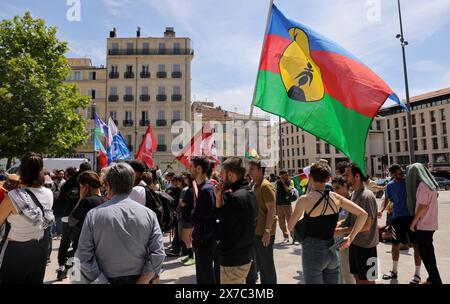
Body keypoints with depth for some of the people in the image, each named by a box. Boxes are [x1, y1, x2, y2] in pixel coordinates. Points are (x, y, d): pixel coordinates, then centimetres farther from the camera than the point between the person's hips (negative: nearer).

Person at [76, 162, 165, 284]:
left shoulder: (93, 215, -10)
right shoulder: (149, 214, -9)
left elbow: (84, 256, -12)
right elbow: (158, 254, -13)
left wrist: (101, 281, -10)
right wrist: (141, 281, -10)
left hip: (106, 279, -1)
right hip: (138, 279, 1)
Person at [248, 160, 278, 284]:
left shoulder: (266, 186, -16)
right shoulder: (255, 186, 12)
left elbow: (271, 209, -20)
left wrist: (267, 231, -23)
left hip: (264, 233, -9)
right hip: (256, 231, 9)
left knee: (267, 264, 4)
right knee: (257, 263, 19)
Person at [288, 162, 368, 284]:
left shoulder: (304, 200, -14)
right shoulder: (336, 197, -1)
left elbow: (291, 227, -4)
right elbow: (363, 214, 2)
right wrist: (350, 237, 4)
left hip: (313, 252, -5)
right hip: (332, 251, 5)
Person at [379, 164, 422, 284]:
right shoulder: (390, 185, 2)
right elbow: (386, 200, 12)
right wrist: (381, 210, -3)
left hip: (412, 216, -3)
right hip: (397, 218, 3)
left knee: (416, 245, 2)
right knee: (395, 245, 11)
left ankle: (417, 274, 18)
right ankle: (394, 271, 29)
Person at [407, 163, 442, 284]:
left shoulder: (422, 185, -20)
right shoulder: (430, 184, 9)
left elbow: (422, 206, -21)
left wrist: (413, 223, -13)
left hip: (424, 224, -9)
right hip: (430, 223, 9)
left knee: (425, 252, 0)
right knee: (428, 250, 18)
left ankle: (436, 280, 6)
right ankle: (433, 278, 28)